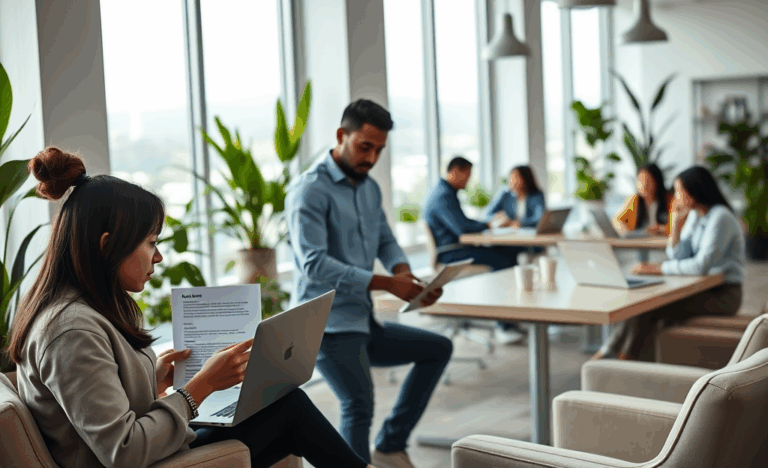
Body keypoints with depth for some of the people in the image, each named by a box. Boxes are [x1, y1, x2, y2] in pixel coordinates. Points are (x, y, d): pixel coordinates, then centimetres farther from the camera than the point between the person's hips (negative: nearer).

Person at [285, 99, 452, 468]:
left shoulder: (370, 189, 15)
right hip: (327, 327, -9)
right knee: (359, 404, -27)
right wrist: (388, 284, -25)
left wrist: (404, 274, -6)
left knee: (438, 349, 13)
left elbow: (386, 241, 19)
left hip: (364, 325, 9)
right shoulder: (309, 190, -13)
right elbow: (314, 264, -22)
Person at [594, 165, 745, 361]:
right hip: (702, 290, 8)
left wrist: (658, 268, -23)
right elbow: (678, 257, 5)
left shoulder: (720, 217, -17)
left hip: (723, 295, -8)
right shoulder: (694, 215, 11)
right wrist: (676, 224, -4)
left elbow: (702, 265, -26)